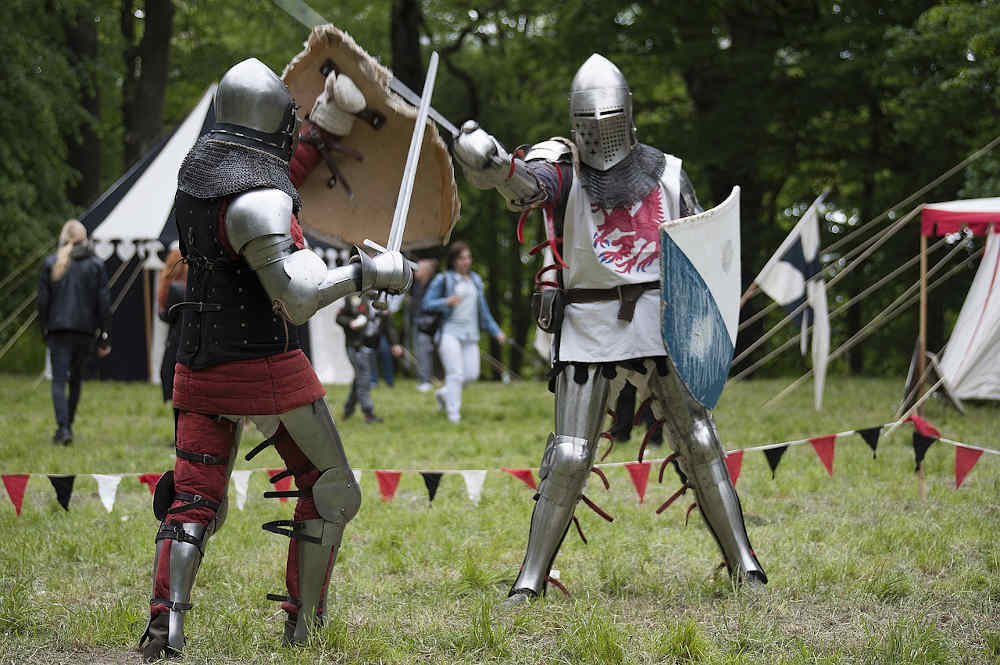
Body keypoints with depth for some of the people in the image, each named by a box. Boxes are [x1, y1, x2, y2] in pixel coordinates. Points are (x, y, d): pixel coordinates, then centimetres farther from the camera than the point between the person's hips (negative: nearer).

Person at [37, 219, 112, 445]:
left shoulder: (50, 264, 0)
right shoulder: (96, 265, 1)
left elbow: (43, 301, 1)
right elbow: (103, 303, -1)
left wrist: (44, 331, 11)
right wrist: (105, 339, 3)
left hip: (58, 329, -1)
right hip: (85, 329, 1)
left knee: (59, 380, -3)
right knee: (76, 379, 17)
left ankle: (63, 428, -19)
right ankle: (69, 424, 27)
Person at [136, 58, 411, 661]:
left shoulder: (200, 163, 5)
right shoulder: (260, 199, -21)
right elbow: (297, 300, -24)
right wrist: (367, 273, -14)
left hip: (201, 364, 7)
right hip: (266, 367, -7)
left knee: (195, 501, 6)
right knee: (332, 489, 11)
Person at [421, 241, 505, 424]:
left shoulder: (476, 280, 15)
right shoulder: (443, 280, -2)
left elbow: (483, 310, 21)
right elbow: (427, 304, -5)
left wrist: (496, 331, 17)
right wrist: (447, 302, -22)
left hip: (470, 334, 6)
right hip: (449, 332, -6)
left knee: (472, 373, 1)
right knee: (455, 373, -12)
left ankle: (444, 393, 25)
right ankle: (453, 412, -5)